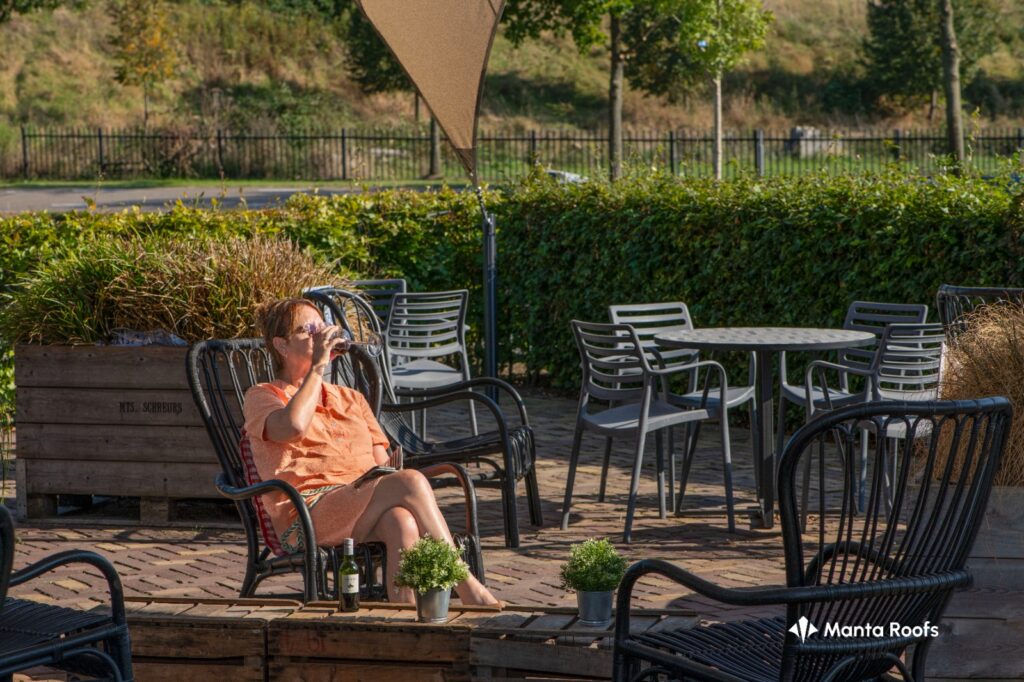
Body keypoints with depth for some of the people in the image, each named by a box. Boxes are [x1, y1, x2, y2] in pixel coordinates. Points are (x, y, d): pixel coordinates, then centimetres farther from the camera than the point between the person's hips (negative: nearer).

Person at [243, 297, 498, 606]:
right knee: (411, 481, -31)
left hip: (364, 512, 5)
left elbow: (381, 464, 22)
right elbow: (292, 426, -12)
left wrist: (391, 468, -3)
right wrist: (318, 365, -4)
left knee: (401, 522, -36)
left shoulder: (351, 399, 32)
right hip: (308, 515, -5)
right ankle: (470, 590, -34)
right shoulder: (262, 396, 14)